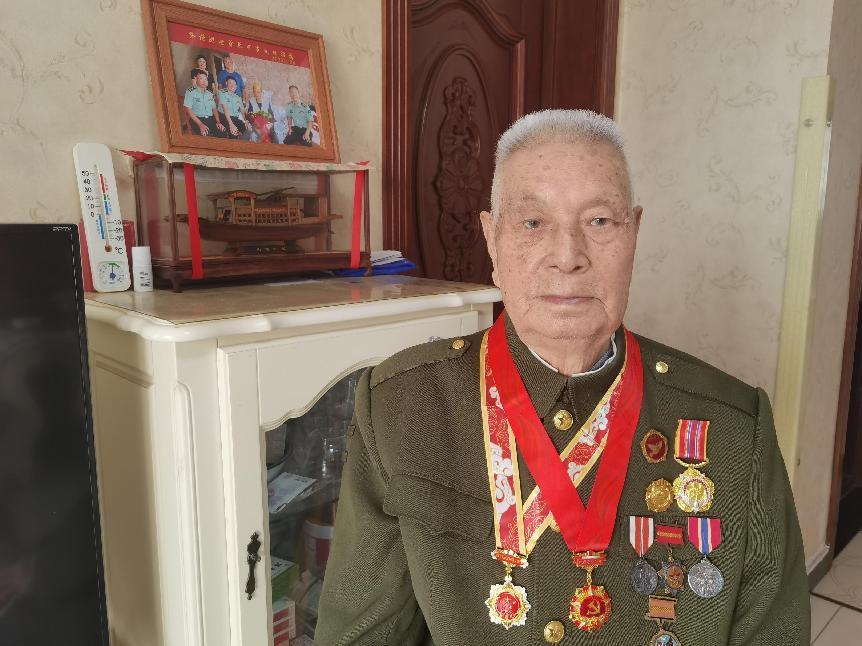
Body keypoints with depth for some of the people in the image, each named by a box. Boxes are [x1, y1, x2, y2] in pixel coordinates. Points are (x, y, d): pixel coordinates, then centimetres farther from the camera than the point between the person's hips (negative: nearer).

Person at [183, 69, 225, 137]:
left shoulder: (209, 93, 20)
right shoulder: (190, 92, 1)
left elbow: (214, 108, 21)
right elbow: (188, 109, -8)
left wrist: (218, 122, 1)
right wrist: (200, 124, -17)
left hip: (211, 119, 5)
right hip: (197, 120, -5)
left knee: (222, 131, -25)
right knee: (206, 134, -34)